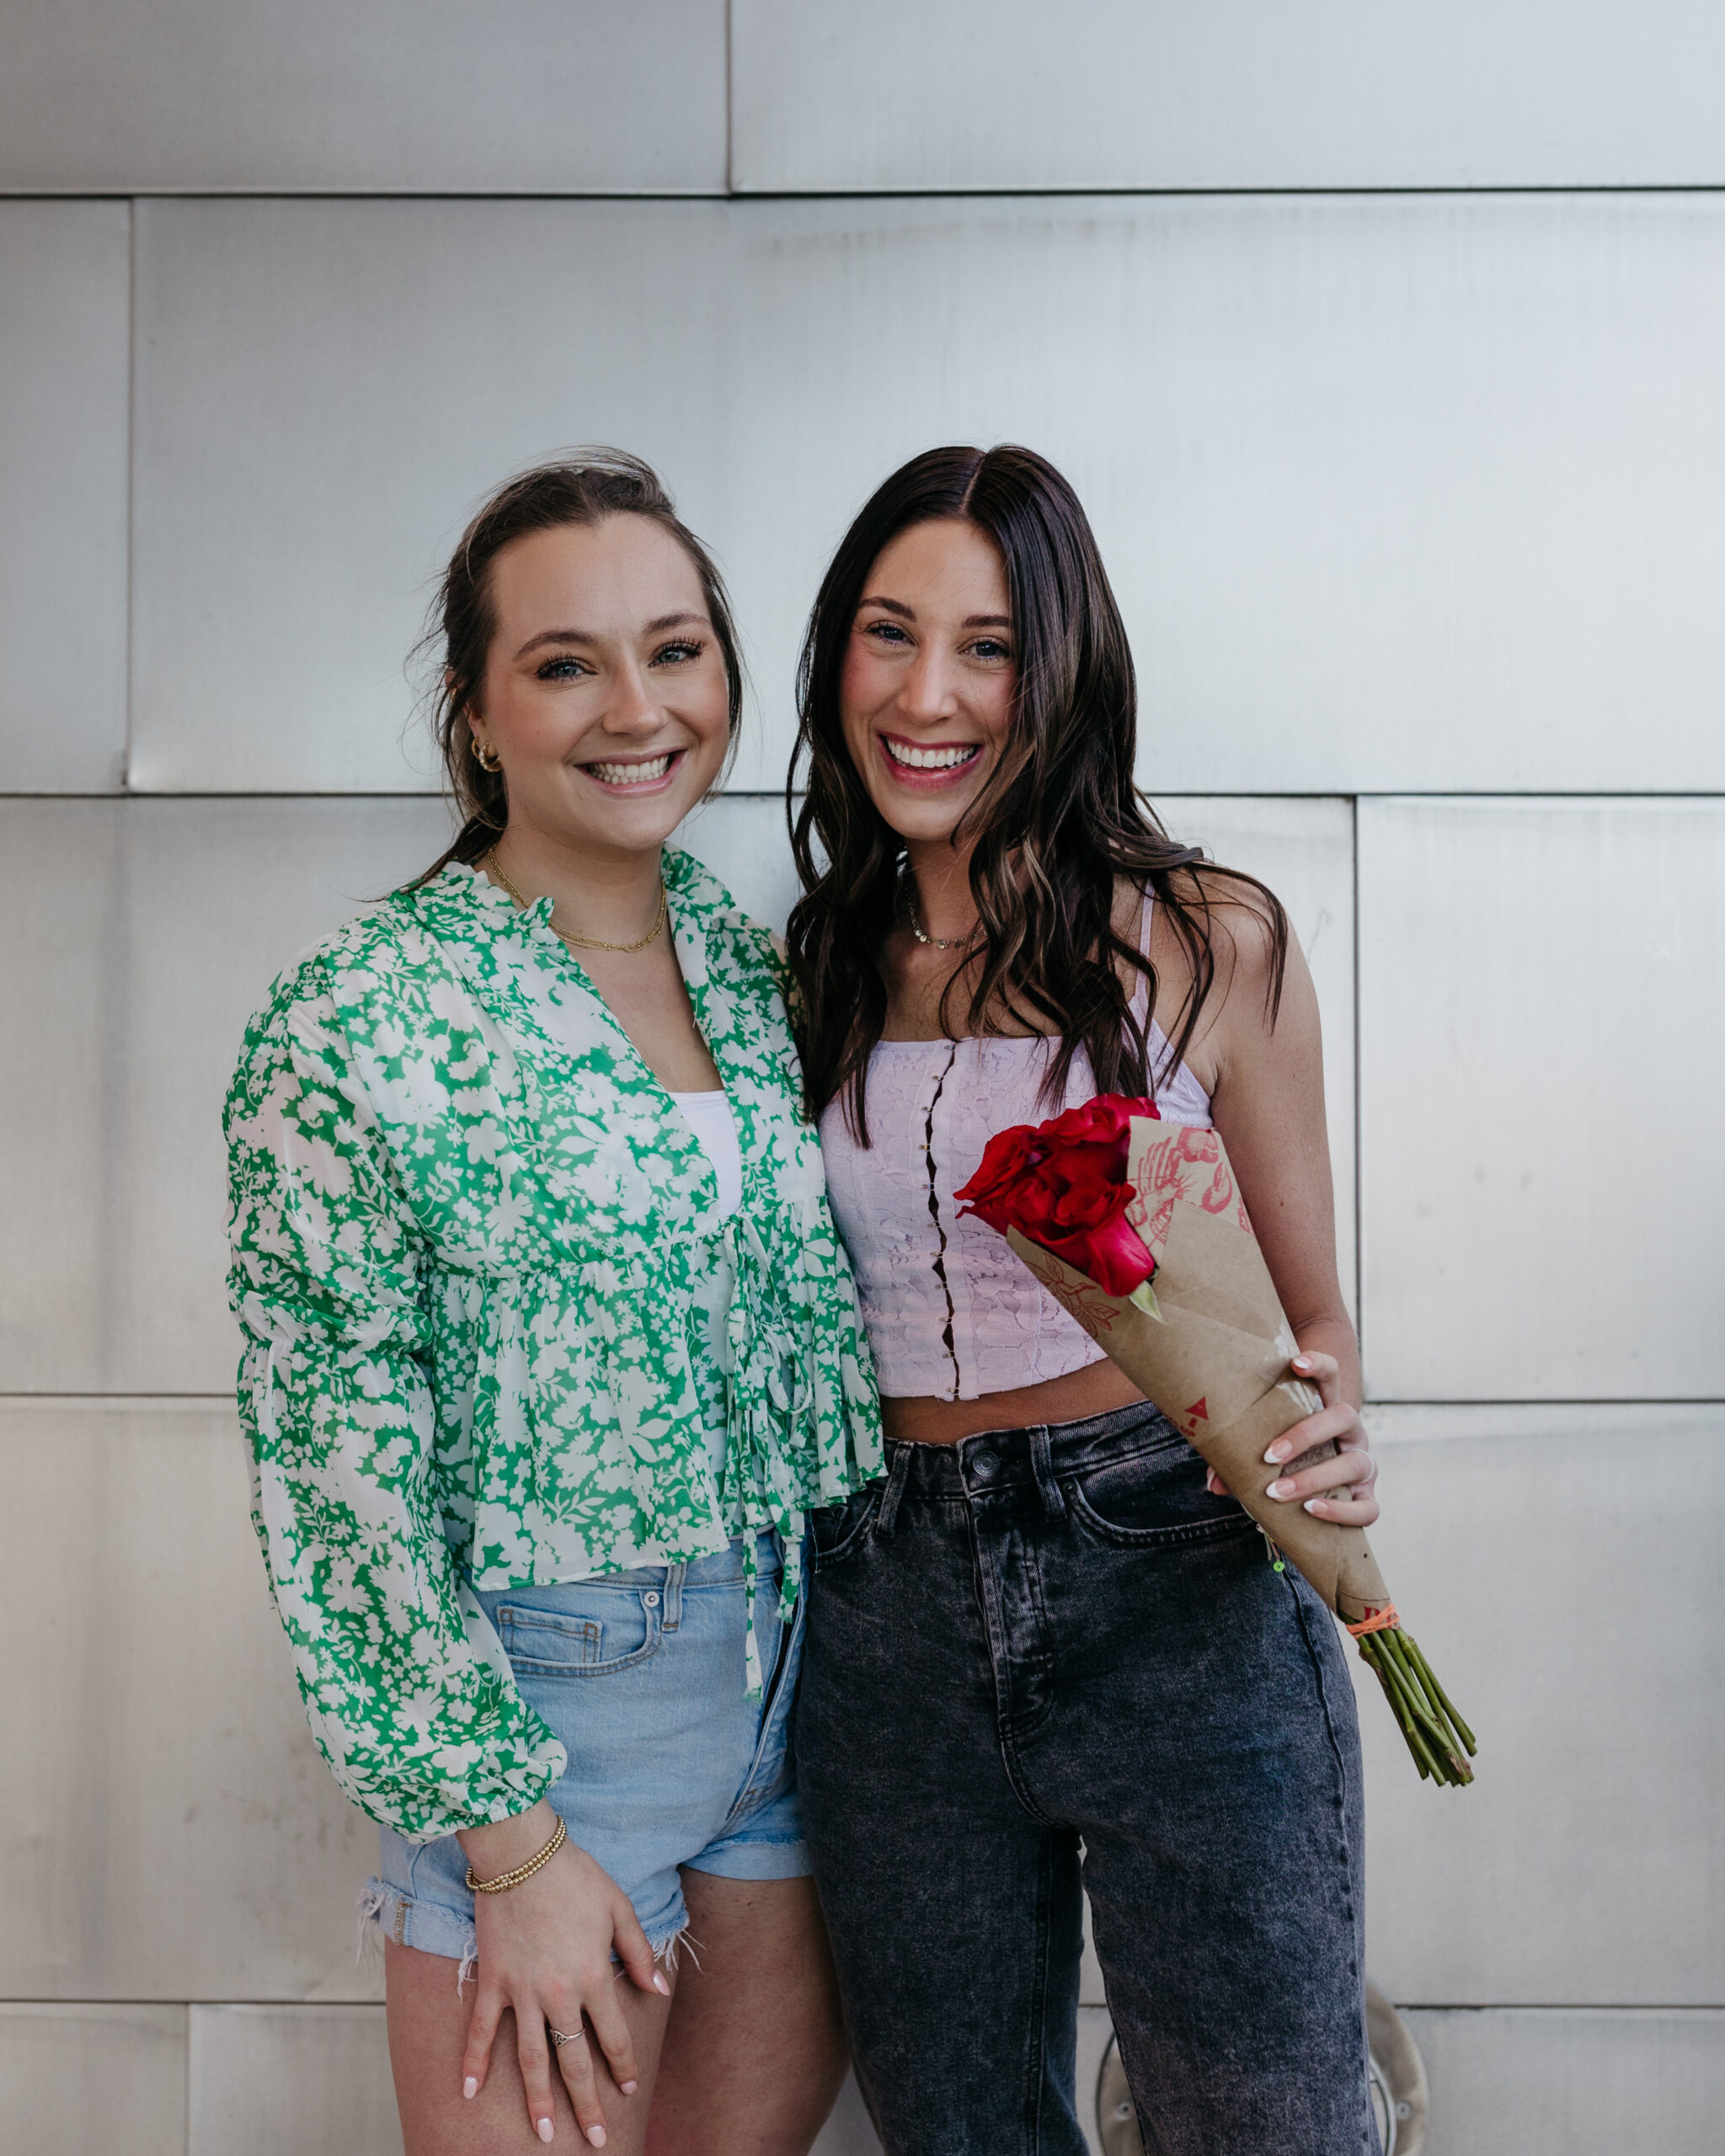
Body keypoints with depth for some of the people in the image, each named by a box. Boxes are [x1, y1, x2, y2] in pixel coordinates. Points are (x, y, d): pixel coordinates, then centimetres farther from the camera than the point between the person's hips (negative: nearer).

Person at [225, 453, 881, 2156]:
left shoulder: (749, 960, 4)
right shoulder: (351, 1025, -14)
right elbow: (338, 1473, -14)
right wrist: (511, 1843, -13)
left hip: (797, 1663, 6)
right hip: (548, 1684, -6)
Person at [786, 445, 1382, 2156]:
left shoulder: (1207, 943, -3)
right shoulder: (809, 974, 6)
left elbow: (1308, 1308, 5)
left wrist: (1323, 1438, -17)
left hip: (1182, 1592, -3)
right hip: (888, 1615, 3)